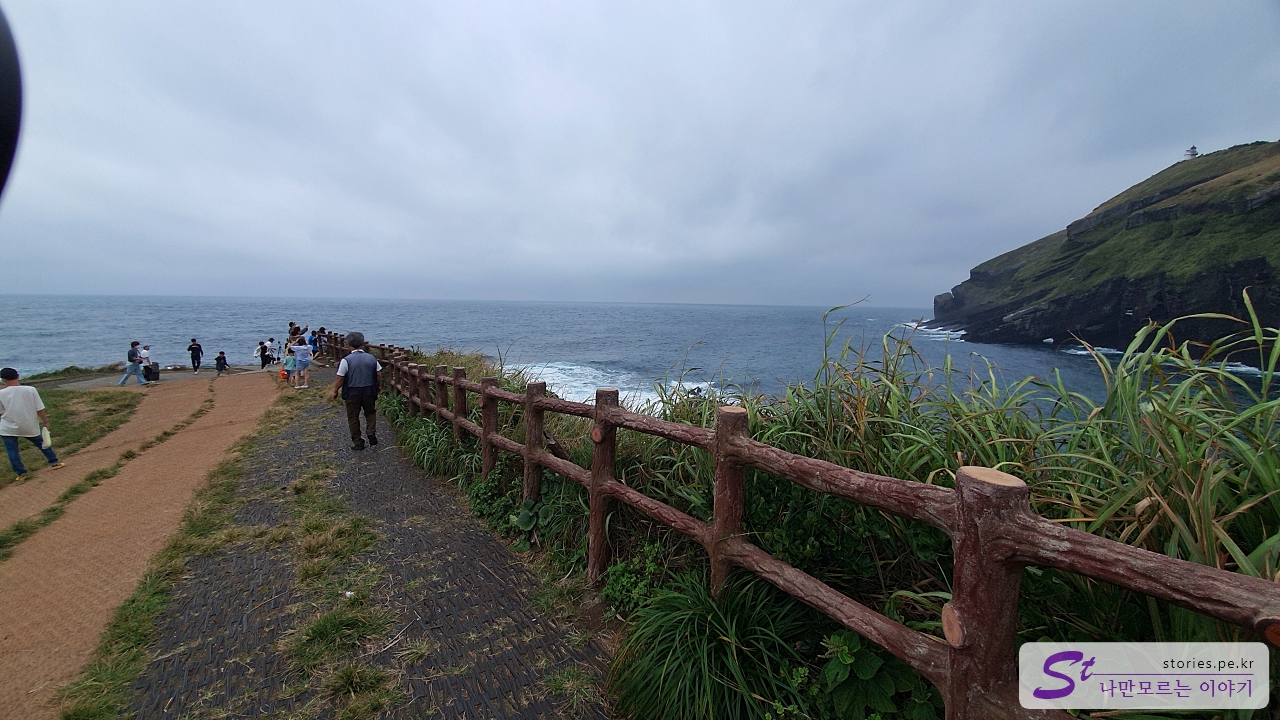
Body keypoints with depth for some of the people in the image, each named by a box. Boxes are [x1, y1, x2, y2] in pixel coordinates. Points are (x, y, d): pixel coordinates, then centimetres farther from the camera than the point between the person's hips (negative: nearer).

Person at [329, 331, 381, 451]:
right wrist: (377, 387, 19)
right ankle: (371, 432, 3)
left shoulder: (346, 360, -11)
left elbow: (340, 378, -8)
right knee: (370, 412, 24)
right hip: (369, 392, 3)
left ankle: (357, 443, 17)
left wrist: (334, 391, 7)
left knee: (353, 418, 11)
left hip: (352, 393, -2)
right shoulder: (372, 358, -2)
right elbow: (379, 376, 3)